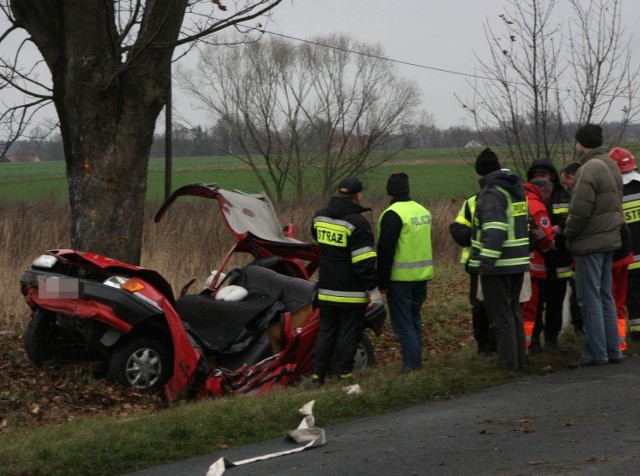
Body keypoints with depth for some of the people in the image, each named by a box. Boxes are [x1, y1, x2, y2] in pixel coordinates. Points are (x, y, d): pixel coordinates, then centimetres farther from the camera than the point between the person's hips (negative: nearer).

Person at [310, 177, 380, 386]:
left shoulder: (319, 217, 5)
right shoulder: (357, 223, -17)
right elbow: (364, 261, -19)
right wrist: (373, 289, -14)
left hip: (326, 289, 6)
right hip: (351, 292, -6)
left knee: (326, 331, 12)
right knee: (348, 334, 2)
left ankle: (317, 376, 12)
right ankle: (344, 375, 4)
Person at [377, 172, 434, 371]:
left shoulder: (393, 215, -15)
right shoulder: (423, 211, 12)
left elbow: (385, 250, -17)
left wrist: (382, 281, -12)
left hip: (401, 278, -8)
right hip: (422, 275, 8)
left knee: (402, 323, -4)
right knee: (414, 319, 17)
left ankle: (411, 364, -7)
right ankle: (416, 361, 21)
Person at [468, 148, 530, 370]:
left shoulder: (492, 193, -15)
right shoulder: (517, 190, 14)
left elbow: (494, 230, -27)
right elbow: (525, 225, 22)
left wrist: (486, 260, -29)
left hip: (498, 265, -9)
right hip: (518, 261, 9)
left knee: (500, 313, -1)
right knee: (513, 310, 19)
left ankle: (508, 359, 2)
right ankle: (520, 357, 23)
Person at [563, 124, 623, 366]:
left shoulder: (589, 170, -19)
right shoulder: (611, 166, 11)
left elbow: (580, 211, -22)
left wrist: (567, 234, -7)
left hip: (590, 243, -9)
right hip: (610, 239, 9)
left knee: (590, 298, -2)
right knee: (605, 296, 15)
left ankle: (596, 353, 0)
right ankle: (612, 350, 18)